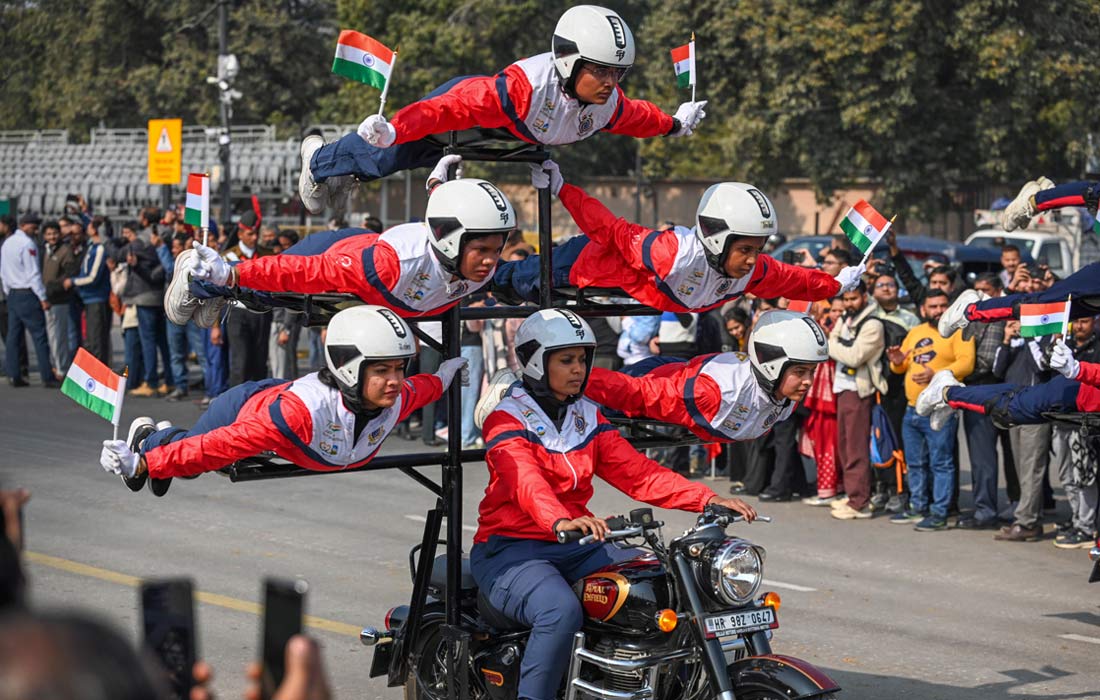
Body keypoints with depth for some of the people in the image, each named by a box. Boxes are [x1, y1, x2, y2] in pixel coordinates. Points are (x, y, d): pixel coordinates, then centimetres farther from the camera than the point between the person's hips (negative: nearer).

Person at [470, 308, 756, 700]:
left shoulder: (588, 417, 14)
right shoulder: (506, 421, -7)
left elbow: (635, 472, 3)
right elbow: (525, 481, -27)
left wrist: (706, 499, -13)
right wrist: (561, 522, -49)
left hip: (576, 549, 7)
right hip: (511, 550, -7)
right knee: (561, 612, -36)